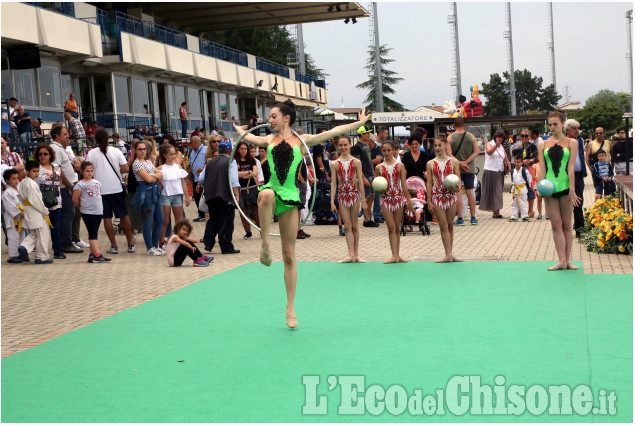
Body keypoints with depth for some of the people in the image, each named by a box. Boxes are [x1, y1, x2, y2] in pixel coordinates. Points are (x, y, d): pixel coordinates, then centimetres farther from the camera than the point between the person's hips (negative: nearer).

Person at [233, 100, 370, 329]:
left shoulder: (302, 140, 7)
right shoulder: (269, 140, 14)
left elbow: (333, 132, 7)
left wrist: (360, 122, 7)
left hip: (290, 197, -1)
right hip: (271, 190, 1)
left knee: (289, 256, 3)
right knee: (267, 195, -42)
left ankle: (290, 308, 13)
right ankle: (265, 245, -27)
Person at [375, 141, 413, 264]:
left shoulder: (400, 165, 3)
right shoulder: (379, 167, 3)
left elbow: (404, 184, 3)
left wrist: (408, 200, 1)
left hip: (398, 197, 1)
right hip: (385, 199, -1)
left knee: (397, 228, 6)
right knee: (391, 227, -6)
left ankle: (397, 255, 11)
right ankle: (395, 255, -9)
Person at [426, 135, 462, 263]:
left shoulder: (453, 161, 2)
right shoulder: (431, 164, 3)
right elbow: (429, 183, 4)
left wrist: (457, 188, -20)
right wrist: (429, 201, -1)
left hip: (451, 196, 0)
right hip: (437, 196, 0)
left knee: (450, 225, 7)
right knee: (443, 226, -2)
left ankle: (449, 254, 13)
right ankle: (448, 255, -2)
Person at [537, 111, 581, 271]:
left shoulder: (571, 143, 3)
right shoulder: (543, 144, 8)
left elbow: (571, 167, -4)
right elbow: (542, 168, 5)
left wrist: (572, 190, -10)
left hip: (565, 186, -2)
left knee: (566, 225, 5)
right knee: (556, 225, 0)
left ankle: (567, 260, 9)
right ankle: (562, 260, 0)